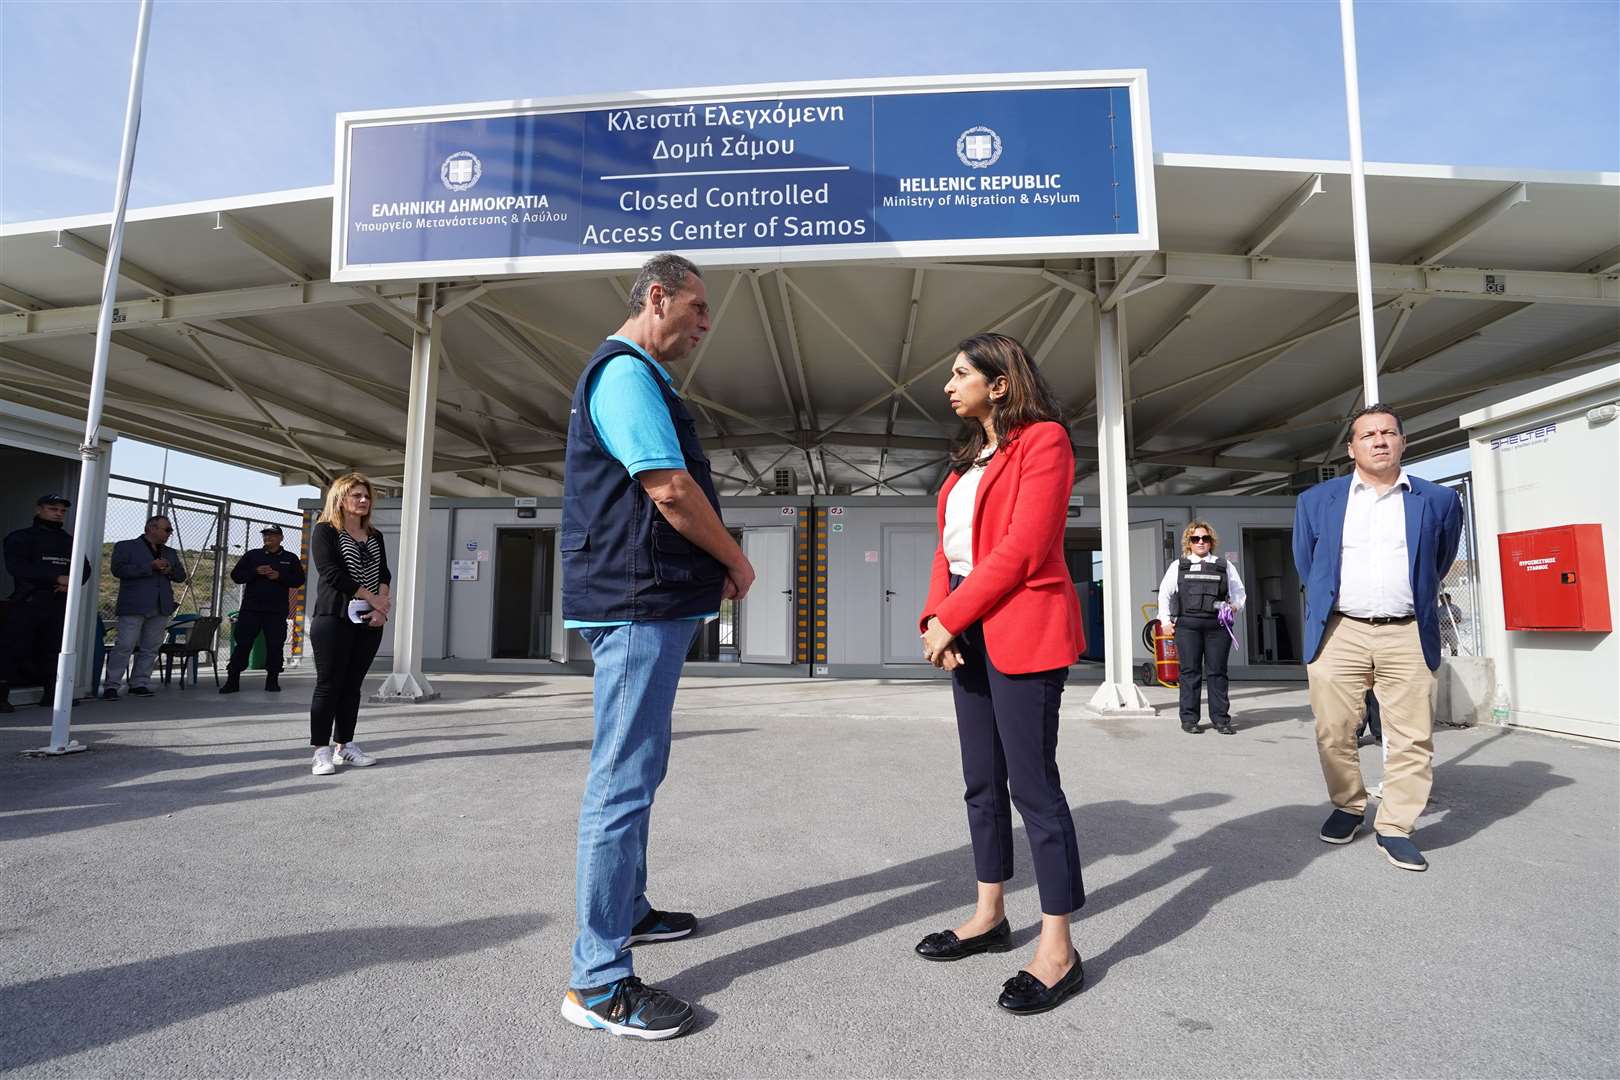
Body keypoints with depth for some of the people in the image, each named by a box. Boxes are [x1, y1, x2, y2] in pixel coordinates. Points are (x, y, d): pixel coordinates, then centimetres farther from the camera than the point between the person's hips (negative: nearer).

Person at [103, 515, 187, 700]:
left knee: (150, 649, 6)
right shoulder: (125, 547, 4)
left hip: (161, 608, 6)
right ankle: (111, 685, -1)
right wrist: (151, 566, -16)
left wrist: (170, 570, -2)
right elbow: (118, 569, -10)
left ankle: (139, 684, 13)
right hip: (134, 606, -5)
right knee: (124, 646, -8)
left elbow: (181, 575, 21)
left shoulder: (170, 553, 21)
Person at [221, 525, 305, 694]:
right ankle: (233, 680, 5)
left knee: (275, 645, 1)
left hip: (277, 611, 0)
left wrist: (279, 576, -12)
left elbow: (299, 580, 4)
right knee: (243, 644, -1)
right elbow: (235, 575, 6)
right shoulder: (252, 555, 11)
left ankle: (272, 680, 9)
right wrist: (256, 572, -11)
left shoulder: (290, 558, 10)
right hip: (250, 609, 0)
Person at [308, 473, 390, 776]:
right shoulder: (325, 531, -1)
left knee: (353, 684, 8)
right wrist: (372, 598, -13)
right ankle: (322, 751, 2)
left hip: (369, 621, 5)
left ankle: (344, 745, 14)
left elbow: (384, 574, 9)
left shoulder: (375, 536, 17)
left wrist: (382, 607, -10)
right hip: (334, 618, -5)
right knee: (329, 684, -3)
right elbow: (331, 572, -12)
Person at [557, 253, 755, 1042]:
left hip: (651, 602, 11)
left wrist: (715, 565, 11)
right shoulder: (625, 371, -12)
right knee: (624, 780, -6)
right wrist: (736, 563, -6)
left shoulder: (639, 377, 21)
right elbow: (669, 489, -20)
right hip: (639, 601, -11)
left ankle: (626, 910, 35)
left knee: (635, 772, 19)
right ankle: (597, 980, 3)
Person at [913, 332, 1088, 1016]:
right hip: (969, 631, 8)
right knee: (982, 780, 13)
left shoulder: (1043, 440, -6)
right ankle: (990, 915, 27)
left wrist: (951, 618, -16)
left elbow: (1022, 548, -16)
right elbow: (949, 547, 14)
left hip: (1021, 630, -8)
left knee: (1032, 783, -4)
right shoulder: (970, 457, 20)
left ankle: (1057, 949, 7)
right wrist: (936, 617, -1)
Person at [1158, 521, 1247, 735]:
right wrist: (1166, 620, 8)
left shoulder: (1224, 565, 16)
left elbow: (1238, 592, 19)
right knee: (1190, 672, -1)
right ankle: (1189, 719, 5)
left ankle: (1221, 719, 8)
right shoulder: (1178, 566, 14)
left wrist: (1235, 606, -1)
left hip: (1217, 625, 1)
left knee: (1217, 672, 2)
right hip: (1187, 625, -1)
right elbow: (1164, 593, 16)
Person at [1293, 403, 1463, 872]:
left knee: (1412, 737, 1)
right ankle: (1348, 808, 25)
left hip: (1408, 635, 0)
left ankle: (1395, 826, 14)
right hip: (1338, 633, 0)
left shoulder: (1438, 500, 6)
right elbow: (1305, 561, 19)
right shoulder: (1316, 501, 6)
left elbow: (1440, 562, 20)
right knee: (1333, 731, 4)